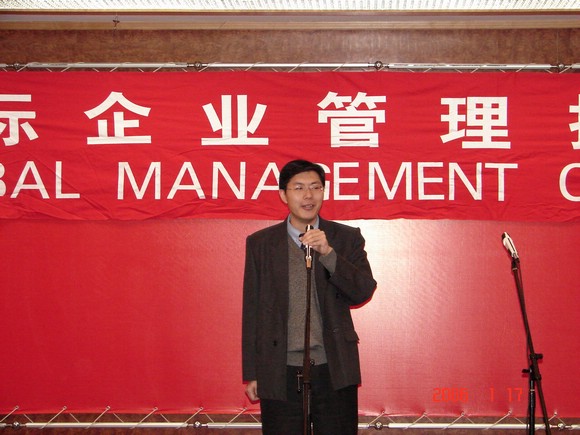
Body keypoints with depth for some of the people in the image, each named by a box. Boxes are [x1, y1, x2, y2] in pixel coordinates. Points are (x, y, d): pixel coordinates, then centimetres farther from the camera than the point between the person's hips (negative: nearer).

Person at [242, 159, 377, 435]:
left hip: (334, 371, 0)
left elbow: (364, 291, -6)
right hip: (280, 374, 0)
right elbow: (252, 310, 6)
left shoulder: (347, 239, 5)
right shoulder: (260, 244, 5)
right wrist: (251, 374, 5)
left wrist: (328, 253, -20)